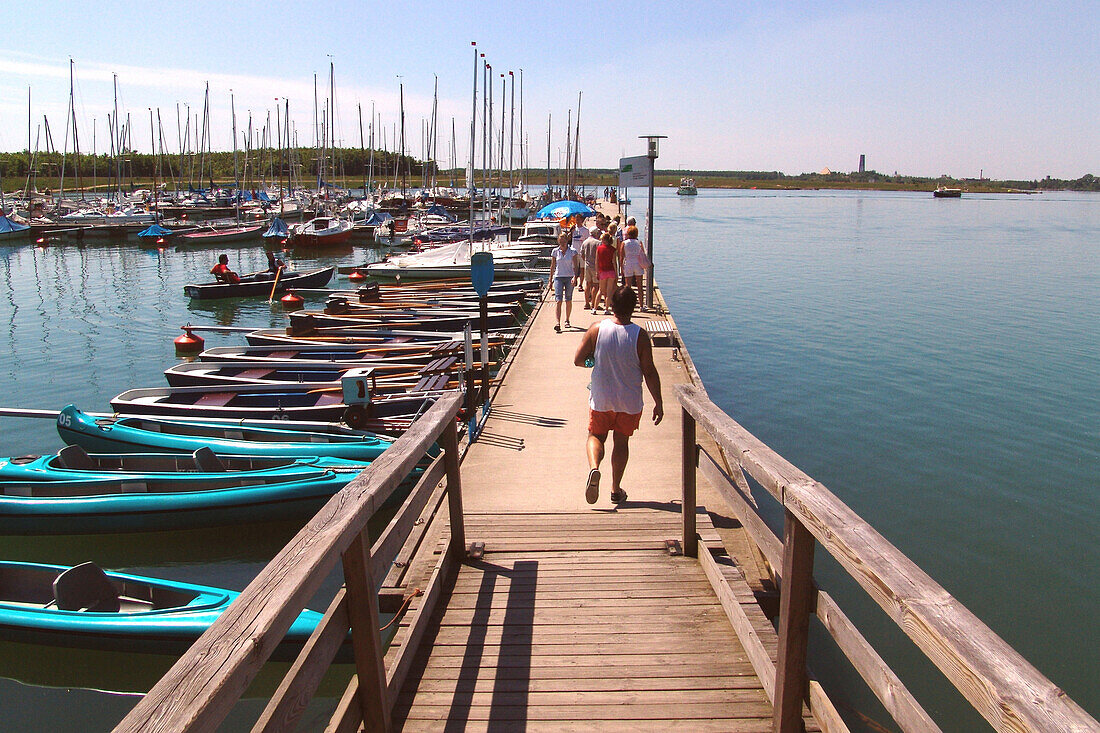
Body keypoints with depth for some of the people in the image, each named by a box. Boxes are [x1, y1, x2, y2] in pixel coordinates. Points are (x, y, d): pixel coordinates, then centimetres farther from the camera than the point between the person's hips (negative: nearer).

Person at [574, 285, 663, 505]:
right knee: (622, 441, 16)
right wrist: (658, 403, -4)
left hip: (601, 398, 0)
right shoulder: (640, 335, -14)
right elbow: (650, 372, -12)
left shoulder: (597, 329, -12)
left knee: (596, 436, 18)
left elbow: (578, 360, -6)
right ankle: (616, 490, 22)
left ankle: (594, 467, -10)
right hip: (630, 400, 0)